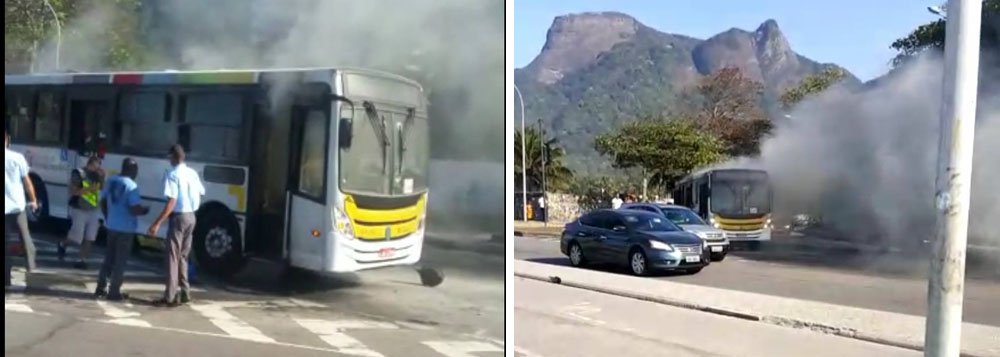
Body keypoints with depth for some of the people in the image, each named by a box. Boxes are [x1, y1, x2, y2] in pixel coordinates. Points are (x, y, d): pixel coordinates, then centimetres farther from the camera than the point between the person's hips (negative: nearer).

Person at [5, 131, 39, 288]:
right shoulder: (17, 157, -5)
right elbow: (26, 181, 0)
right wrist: (33, 200, 12)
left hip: (5, 208, 0)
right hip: (17, 206, 0)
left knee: (5, 244, 6)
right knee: (25, 239, 16)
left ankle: (7, 279, 6)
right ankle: (31, 269, 14)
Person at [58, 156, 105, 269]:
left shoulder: (96, 175, 8)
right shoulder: (78, 173, -9)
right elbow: (73, 191, -12)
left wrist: (102, 177, -5)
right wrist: (88, 189, -22)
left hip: (93, 210, 5)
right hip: (79, 210, -5)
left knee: (89, 238, 2)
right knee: (76, 237, 2)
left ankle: (82, 260, 9)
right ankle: (62, 245, 33)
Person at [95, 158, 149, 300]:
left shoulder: (111, 181, 6)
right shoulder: (131, 186, -18)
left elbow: (103, 202, 14)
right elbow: (135, 209, -22)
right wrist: (145, 210, -2)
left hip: (111, 226, 7)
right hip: (125, 228, -7)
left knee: (109, 257, 18)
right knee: (120, 260, 2)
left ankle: (101, 288, 23)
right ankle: (114, 292, 7)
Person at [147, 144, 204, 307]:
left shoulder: (172, 174, -13)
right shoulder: (193, 173, 8)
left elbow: (171, 202, -20)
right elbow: (200, 194, 14)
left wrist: (157, 223, -20)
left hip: (178, 217, -7)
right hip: (191, 216, 7)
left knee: (172, 257, -3)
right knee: (183, 256, 16)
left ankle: (170, 297, -2)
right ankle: (185, 292, 18)